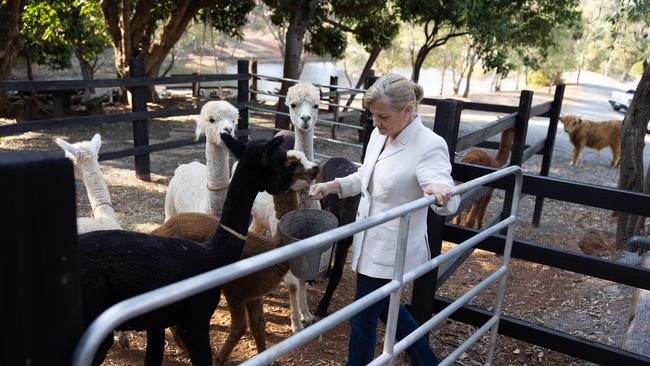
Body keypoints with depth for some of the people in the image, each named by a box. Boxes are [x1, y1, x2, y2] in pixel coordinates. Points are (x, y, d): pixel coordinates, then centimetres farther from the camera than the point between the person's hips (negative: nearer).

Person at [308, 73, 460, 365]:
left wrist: (439, 193, -55)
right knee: (385, 306, 25)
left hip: (392, 251, -8)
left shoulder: (429, 146, -23)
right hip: (370, 242, 8)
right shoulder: (379, 134, 0)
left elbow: (449, 203, -32)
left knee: (363, 317, 7)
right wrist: (331, 186, -1)